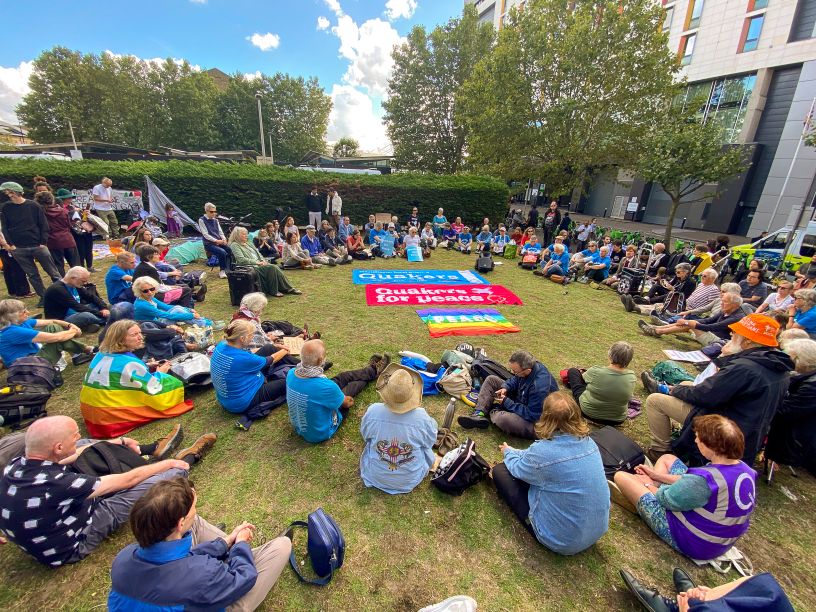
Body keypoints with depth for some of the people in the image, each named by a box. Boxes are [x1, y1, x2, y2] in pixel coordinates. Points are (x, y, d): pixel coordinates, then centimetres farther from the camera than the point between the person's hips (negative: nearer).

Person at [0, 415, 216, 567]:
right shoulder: (54, 484, -38)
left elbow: (69, 455, 3)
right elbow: (128, 480, -27)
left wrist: (119, 442, 8)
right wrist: (169, 463, -11)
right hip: (71, 547, -8)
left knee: (86, 445, 13)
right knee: (165, 477, -14)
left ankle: (151, 450, 20)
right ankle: (187, 459, 17)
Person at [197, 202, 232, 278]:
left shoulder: (215, 220, 17)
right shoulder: (201, 220, -1)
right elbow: (205, 234, -9)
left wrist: (223, 239, -7)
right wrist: (216, 241, -20)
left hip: (219, 242, 5)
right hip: (209, 244, -5)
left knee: (231, 250, -22)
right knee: (222, 252, -31)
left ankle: (229, 270, -14)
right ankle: (222, 271, -13)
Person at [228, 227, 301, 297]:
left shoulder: (249, 243, 22)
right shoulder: (234, 245, -2)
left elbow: (258, 253, 22)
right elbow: (241, 259, -14)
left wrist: (263, 261, -1)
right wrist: (258, 262, -17)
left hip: (258, 264, 7)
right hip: (250, 267, -7)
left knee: (274, 267, -20)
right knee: (271, 268, -27)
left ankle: (288, 288, -20)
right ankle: (273, 291, -19)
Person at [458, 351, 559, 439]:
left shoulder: (539, 386, -36)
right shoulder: (530, 365, -13)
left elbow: (531, 415, -29)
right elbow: (514, 380, 8)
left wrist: (506, 403, -23)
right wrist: (505, 388, -11)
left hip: (535, 421, -8)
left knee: (503, 418, -38)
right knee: (491, 379, 1)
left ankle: (493, 412, -1)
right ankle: (479, 414, -12)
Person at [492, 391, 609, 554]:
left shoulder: (543, 451, -28)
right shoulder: (588, 442, -9)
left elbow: (518, 469, -4)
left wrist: (508, 453, 17)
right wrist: (515, 452, 20)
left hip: (563, 542, -6)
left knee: (500, 470, 3)